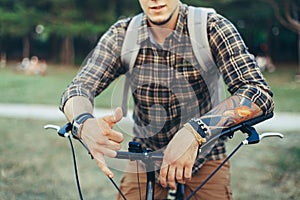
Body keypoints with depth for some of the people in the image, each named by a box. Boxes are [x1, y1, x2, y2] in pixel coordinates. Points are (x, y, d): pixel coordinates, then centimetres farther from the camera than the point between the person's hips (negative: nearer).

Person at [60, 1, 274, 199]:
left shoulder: (213, 29, -19)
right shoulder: (121, 35, -11)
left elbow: (259, 93, -30)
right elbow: (79, 87, -17)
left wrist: (194, 132, -45)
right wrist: (85, 124, -42)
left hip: (203, 158, -1)